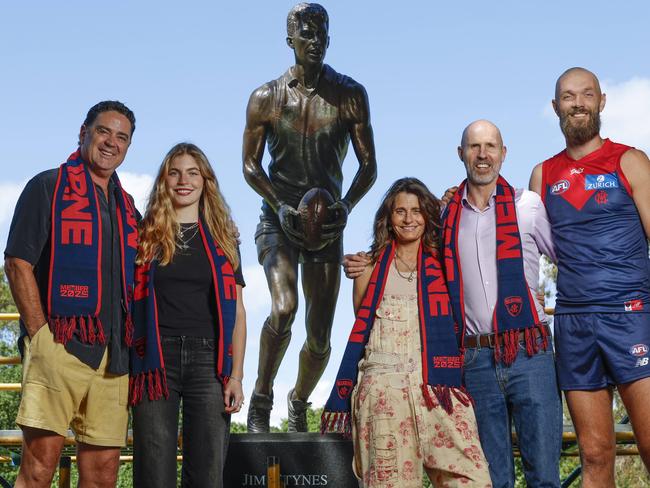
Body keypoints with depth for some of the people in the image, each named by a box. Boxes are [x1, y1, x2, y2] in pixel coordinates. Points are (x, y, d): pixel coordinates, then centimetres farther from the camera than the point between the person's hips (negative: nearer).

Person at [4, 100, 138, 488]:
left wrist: (130, 343, 11)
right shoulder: (48, 187, 5)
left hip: (113, 355, 6)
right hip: (60, 345, -6)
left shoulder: (128, 208, 22)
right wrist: (40, 333, -11)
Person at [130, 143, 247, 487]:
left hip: (209, 359, 1)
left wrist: (236, 375, 1)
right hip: (157, 358, -1)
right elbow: (129, 300, 9)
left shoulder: (223, 239, 14)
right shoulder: (146, 236, 11)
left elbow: (237, 311, 11)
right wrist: (125, 365, -2)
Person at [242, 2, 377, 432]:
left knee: (320, 338, 4)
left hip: (327, 223, 2)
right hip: (278, 219, -2)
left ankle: (299, 403, 32)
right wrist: (279, 205, -13)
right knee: (284, 308, -27)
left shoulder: (350, 96, -1)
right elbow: (251, 164, 3)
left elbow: (369, 166, 1)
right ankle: (262, 398, -6)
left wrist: (346, 205, -16)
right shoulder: (266, 98, -2)